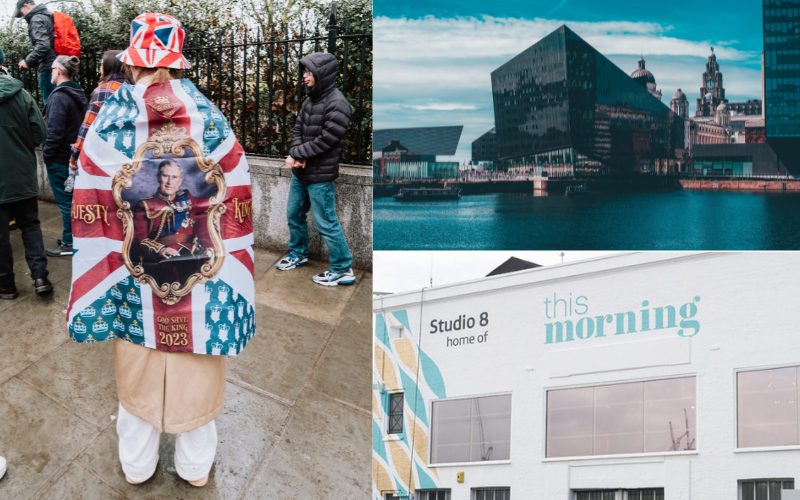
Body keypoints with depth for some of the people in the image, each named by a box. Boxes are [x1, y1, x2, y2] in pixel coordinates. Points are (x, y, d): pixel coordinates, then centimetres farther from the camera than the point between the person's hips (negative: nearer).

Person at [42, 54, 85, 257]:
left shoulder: (59, 97, -20)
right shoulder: (78, 94, 9)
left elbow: (54, 131, -22)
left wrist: (47, 153, -12)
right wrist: (75, 147, 17)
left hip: (59, 158, -9)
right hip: (74, 154, 9)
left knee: (65, 201, -1)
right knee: (72, 198, 17)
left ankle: (69, 243, 7)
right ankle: (73, 236, 26)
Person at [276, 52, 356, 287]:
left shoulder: (337, 105, -19)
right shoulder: (310, 100, 7)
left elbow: (325, 141, -22)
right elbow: (298, 129, 8)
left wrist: (295, 154, -15)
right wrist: (296, 156, -11)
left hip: (320, 175, -9)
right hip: (300, 172, 9)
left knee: (325, 223, -3)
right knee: (294, 214, 20)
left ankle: (343, 269, 8)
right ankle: (298, 254, 40)